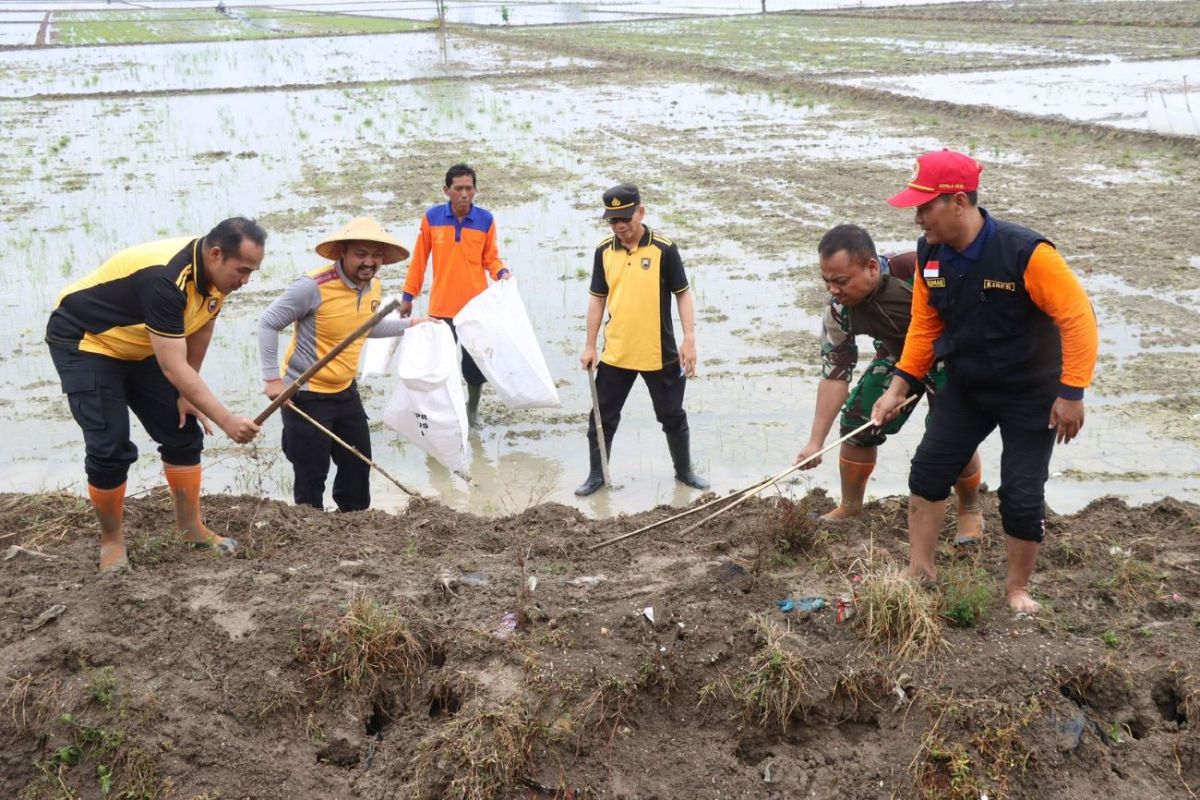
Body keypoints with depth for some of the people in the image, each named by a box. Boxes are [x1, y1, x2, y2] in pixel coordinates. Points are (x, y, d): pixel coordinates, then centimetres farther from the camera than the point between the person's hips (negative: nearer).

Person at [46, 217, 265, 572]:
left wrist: (186, 394, 5)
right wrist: (227, 421, -39)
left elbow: (200, 330, 4)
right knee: (111, 448, -15)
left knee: (183, 433, 4)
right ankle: (111, 540, 5)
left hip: (138, 347, 8)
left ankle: (191, 529, 16)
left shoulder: (215, 271, -13)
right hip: (84, 341, -8)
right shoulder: (165, 279, -39)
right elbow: (173, 368, -39)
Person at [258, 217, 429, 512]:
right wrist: (272, 378, -20)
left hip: (345, 391, 8)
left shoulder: (374, 286, 0)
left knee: (359, 465, 18)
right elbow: (268, 324, -17)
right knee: (311, 476, 2)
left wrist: (409, 324, 24)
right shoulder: (313, 286, -25)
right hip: (306, 396, -8)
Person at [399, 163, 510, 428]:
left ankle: (473, 409, 30)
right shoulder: (432, 218, -2)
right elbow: (419, 259, 5)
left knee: (475, 365, 5)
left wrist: (501, 272, -14)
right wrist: (408, 296, 8)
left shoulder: (485, 220, -1)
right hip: (441, 308, 0)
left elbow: (490, 258, 8)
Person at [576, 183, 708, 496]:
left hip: (660, 353, -2)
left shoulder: (664, 249, -10)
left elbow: (683, 294, -5)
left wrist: (689, 338, -13)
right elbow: (597, 299, 8)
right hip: (615, 353, 3)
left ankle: (684, 470, 31)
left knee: (673, 416, 12)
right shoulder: (604, 252, 0)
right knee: (603, 417, 8)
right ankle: (596, 475, 23)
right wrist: (590, 345, 7)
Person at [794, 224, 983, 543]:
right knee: (856, 424, -2)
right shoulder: (839, 311, -24)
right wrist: (815, 442, -20)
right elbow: (834, 374, -17)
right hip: (897, 356, 4)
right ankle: (850, 505, 21)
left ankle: (970, 510, 9)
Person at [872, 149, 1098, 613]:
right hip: (966, 387, 5)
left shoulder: (1026, 253, -28)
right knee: (928, 469, 3)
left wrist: (1071, 392, -26)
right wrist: (900, 387, 1)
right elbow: (925, 325, 4)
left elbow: (1077, 317, -25)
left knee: (1022, 496, -2)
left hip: (1030, 393, -5)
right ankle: (920, 569, 19)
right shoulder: (930, 255, -9)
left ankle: (1017, 588, 20)